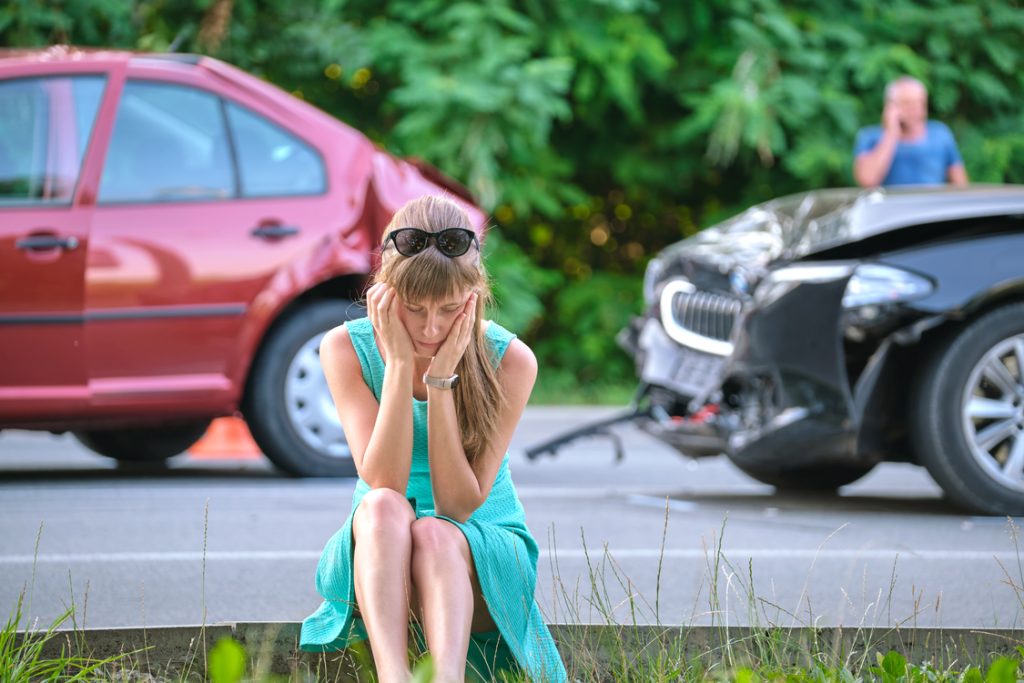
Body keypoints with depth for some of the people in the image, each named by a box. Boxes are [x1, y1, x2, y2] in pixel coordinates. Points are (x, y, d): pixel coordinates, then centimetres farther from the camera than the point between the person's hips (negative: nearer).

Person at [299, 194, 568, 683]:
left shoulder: (509, 361, -11)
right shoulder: (346, 349, -8)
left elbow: (459, 504, -17)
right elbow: (383, 483, -20)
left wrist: (441, 377, -23)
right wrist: (400, 362, -24)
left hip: (481, 557, -1)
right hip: (376, 558, 1)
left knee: (435, 532, -34)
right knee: (383, 508, -33)